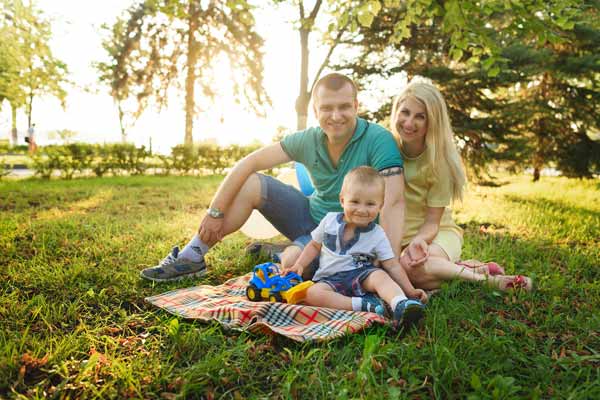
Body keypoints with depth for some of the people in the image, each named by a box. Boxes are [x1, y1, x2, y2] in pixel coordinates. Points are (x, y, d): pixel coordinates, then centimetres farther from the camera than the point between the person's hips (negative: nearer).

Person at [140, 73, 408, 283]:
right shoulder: (308, 140, -8)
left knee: (293, 261, -35)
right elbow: (248, 163, -7)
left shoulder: (378, 139, -23)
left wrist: (391, 265, -40)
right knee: (249, 184, -10)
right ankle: (190, 259, 1)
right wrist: (215, 212, -11)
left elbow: (393, 202, -31)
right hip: (310, 214, 5)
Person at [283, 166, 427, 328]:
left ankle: (400, 306, -53)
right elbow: (314, 245, 15)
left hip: (361, 276, -1)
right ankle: (363, 304, -35)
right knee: (311, 294, -30)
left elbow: (392, 265, -2)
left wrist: (410, 291, -11)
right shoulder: (330, 220, 2)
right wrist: (299, 265, 2)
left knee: (380, 276, -31)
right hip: (330, 279, 1)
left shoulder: (377, 235, -2)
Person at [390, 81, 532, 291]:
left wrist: (418, 241, -33)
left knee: (411, 266, -37)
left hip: (434, 233, -3)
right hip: (394, 236, 3)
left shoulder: (438, 160, -12)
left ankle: (482, 273, -18)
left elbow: (432, 221, -12)